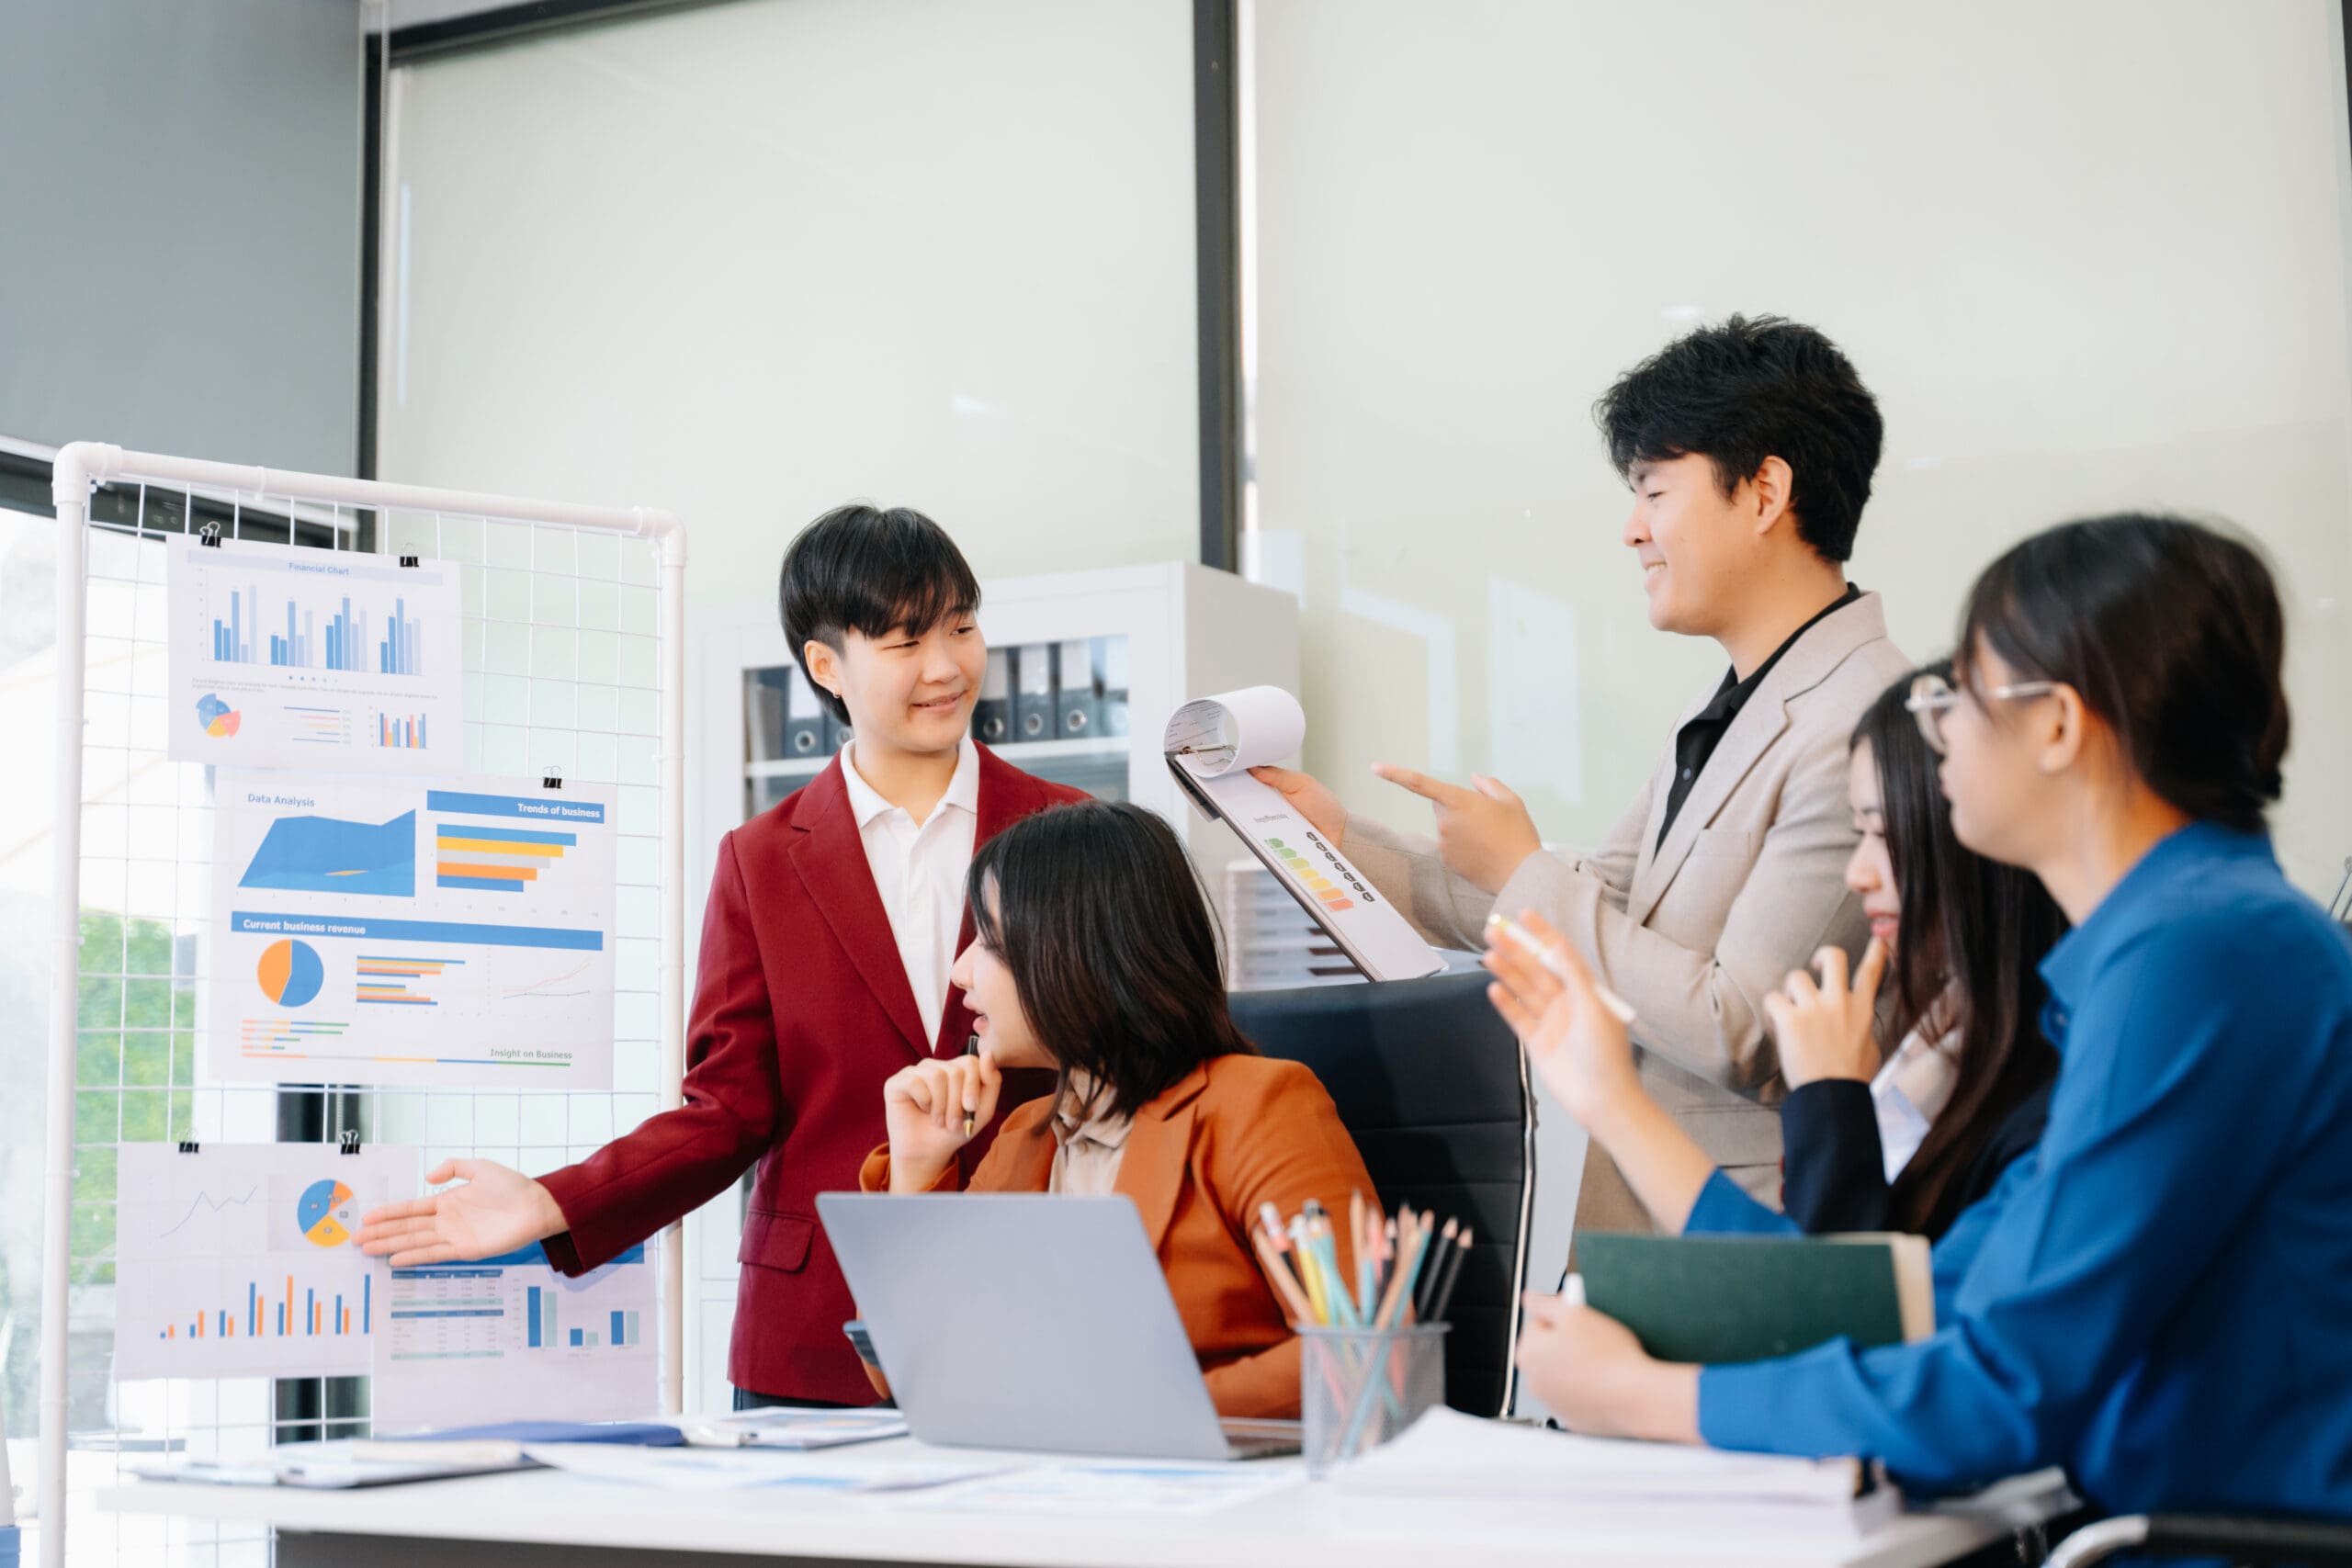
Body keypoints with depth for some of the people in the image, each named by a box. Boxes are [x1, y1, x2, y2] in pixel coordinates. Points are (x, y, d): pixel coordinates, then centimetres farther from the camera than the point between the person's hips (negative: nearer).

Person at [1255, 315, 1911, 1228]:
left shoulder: (1864, 729, -16)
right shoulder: (1723, 715, 16)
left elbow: (1740, 1038, -20)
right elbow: (1564, 922, 21)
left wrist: (1523, 872, -11)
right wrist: (1338, 837, 16)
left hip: (1749, 1240, -8)